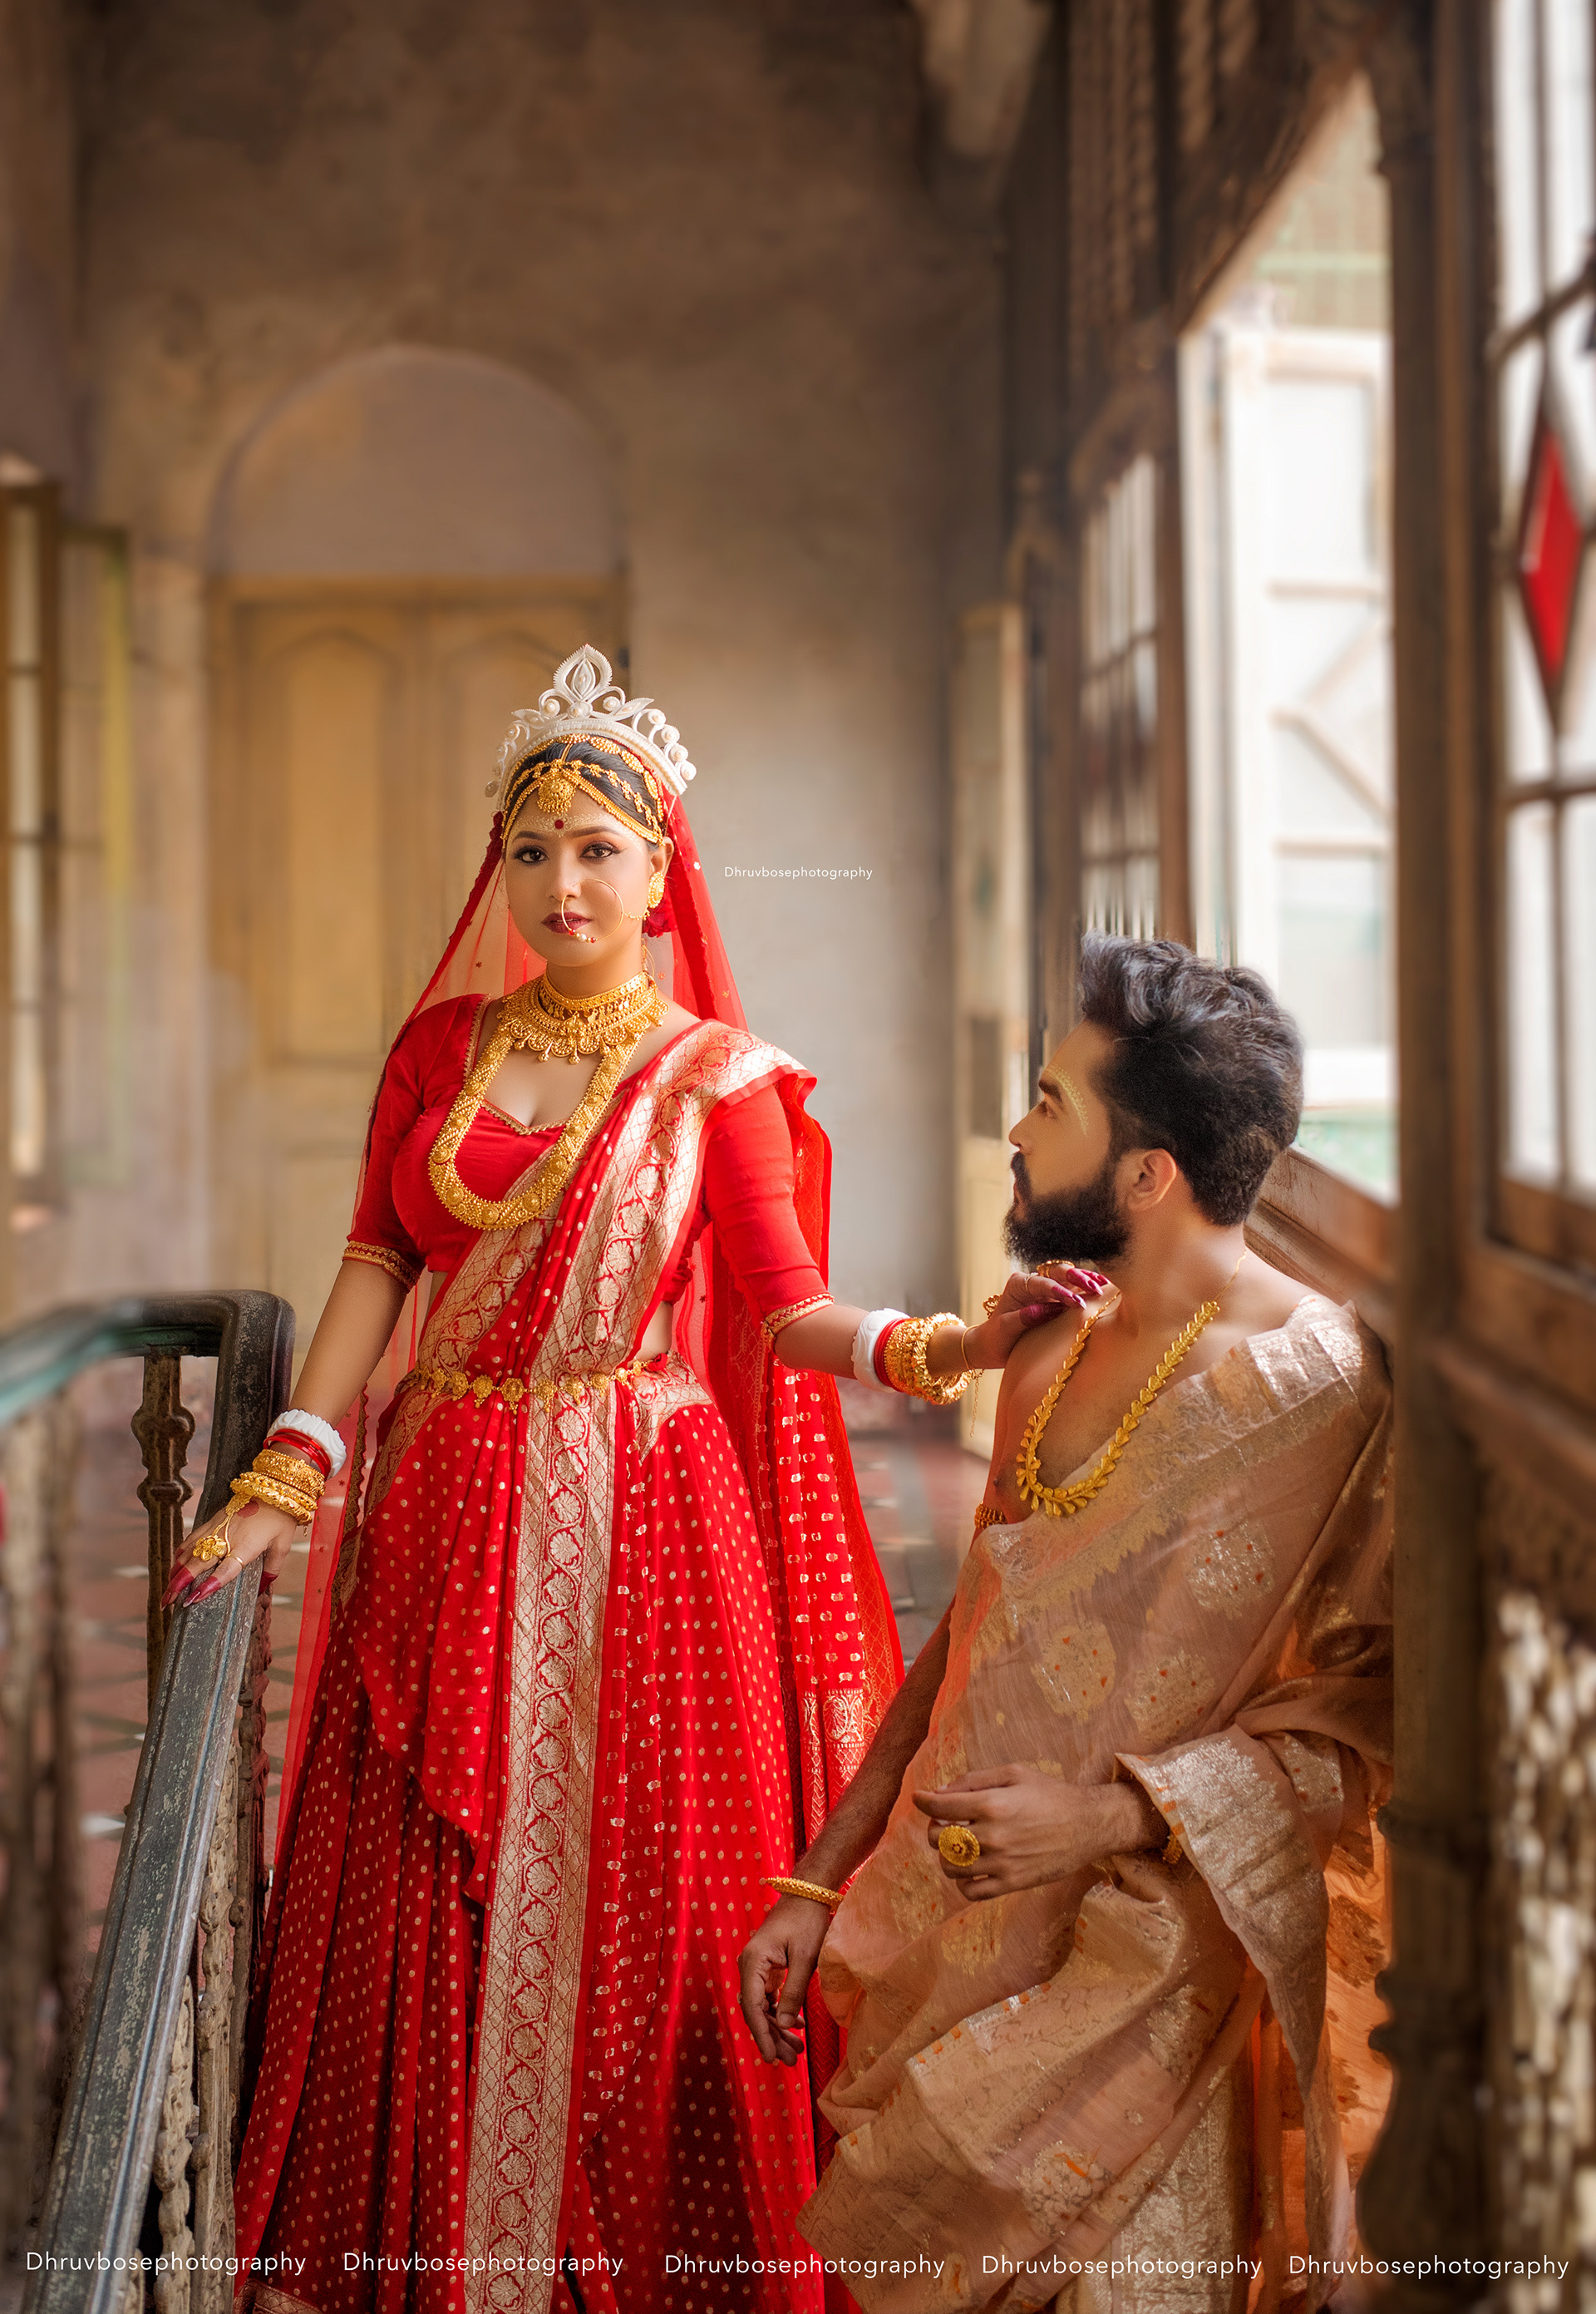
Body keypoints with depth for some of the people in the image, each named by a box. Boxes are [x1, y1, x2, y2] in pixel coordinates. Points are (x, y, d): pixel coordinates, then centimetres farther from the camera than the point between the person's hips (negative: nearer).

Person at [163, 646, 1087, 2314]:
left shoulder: (717, 1076, -1)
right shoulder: (442, 1041, 8)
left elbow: (788, 1313, -8)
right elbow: (376, 1266, 5)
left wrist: (948, 1346, -26)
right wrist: (282, 1482, -4)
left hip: (638, 1531, -3)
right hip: (446, 1528, 3)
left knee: (623, 1904, 2)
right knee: (425, 1910, 7)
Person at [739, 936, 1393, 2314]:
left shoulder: (1313, 1386, -13)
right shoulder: (1051, 1360, 11)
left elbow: (1366, 1705, -15)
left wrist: (1110, 1816, -22)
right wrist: (817, 1885, 15)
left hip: (1147, 1969, -7)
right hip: (965, 1945, 7)